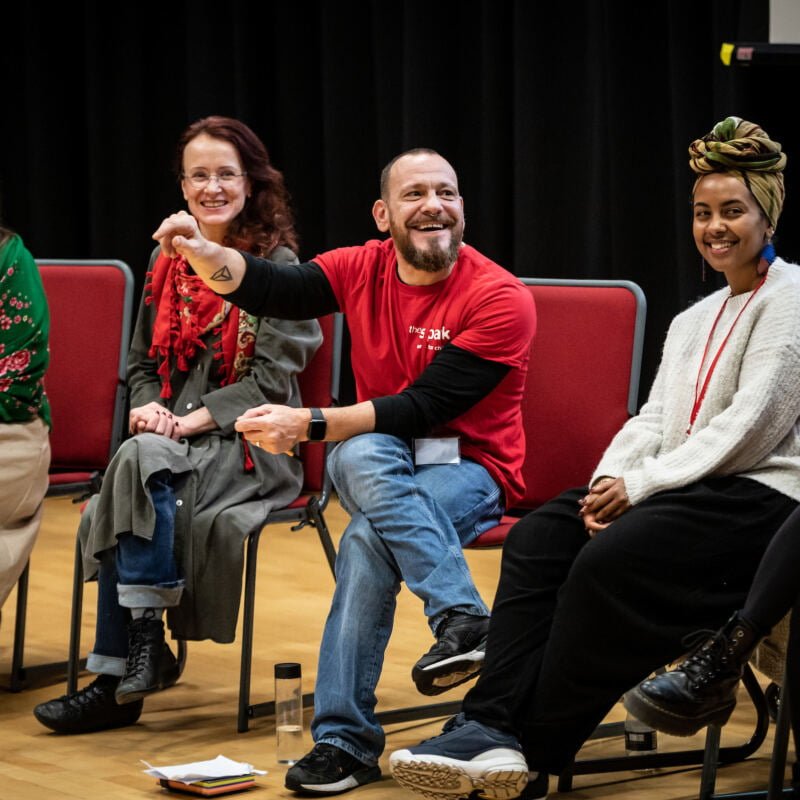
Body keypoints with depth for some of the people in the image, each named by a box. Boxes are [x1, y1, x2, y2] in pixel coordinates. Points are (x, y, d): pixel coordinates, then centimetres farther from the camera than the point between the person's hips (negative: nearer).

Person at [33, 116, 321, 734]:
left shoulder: (277, 265, -1)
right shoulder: (167, 263, 16)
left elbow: (272, 376, -9)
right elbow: (142, 362, 22)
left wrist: (193, 419, -18)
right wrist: (147, 406, -1)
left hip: (248, 440, -5)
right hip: (169, 436, 5)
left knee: (142, 462, -34)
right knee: (121, 494, -28)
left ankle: (145, 637, -27)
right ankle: (122, 679, -26)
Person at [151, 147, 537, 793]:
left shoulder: (501, 298, -14)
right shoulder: (364, 269, 3)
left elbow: (425, 408, -20)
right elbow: (272, 289, -10)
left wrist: (309, 425, -24)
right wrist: (205, 255, -31)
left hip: (471, 469, -4)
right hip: (375, 461, 4)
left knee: (369, 539, -33)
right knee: (362, 456, -33)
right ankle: (462, 615, -37)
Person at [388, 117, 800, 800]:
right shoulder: (692, 322, 24)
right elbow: (652, 420, 16)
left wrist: (640, 486, -15)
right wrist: (609, 481, -6)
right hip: (681, 489, 8)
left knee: (611, 561, -30)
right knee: (538, 538, -14)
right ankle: (489, 731, -26)